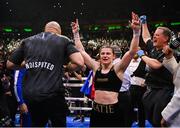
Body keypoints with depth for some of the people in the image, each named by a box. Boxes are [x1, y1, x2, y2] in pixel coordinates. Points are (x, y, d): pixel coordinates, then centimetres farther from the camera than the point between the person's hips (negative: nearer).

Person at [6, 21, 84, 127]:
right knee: (59, 124, 17)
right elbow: (80, 63, -8)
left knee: (36, 124, 26)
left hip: (29, 94, 4)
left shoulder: (27, 41, 15)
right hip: (52, 94, -3)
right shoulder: (63, 40, 6)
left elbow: (10, 64, 20)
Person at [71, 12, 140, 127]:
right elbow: (81, 51, 9)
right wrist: (76, 33, 9)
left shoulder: (118, 68, -3)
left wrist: (136, 31, -22)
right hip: (96, 110, 3)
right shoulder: (96, 67, 6)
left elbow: (132, 51, -13)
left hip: (113, 111, -3)